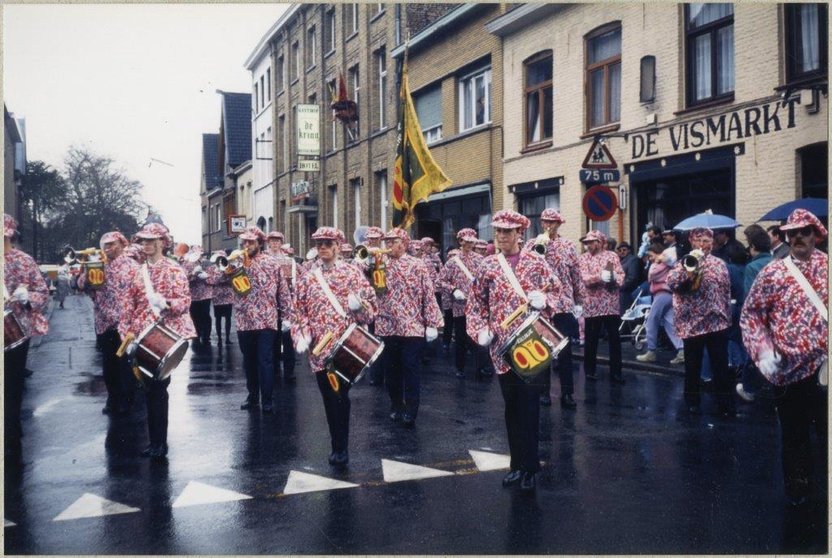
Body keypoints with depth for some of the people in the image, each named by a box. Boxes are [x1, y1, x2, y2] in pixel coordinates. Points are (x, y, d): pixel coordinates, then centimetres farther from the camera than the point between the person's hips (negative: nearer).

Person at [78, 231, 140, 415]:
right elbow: (82, 284, 2)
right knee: (108, 363, 11)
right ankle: (113, 399, 23)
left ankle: (126, 401, 14)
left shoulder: (131, 265, -1)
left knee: (125, 363, 3)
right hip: (104, 323, 4)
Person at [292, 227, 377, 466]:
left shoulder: (352, 272, 5)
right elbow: (300, 312, 10)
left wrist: (359, 305, -18)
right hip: (320, 349, 3)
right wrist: (302, 336, -5)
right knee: (329, 399, 7)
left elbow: (371, 302, 3)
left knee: (341, 396, -5)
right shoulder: (308, 279, 12)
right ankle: (339, 448, 21)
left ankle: (340, 448, 9)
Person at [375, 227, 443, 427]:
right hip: (386, 328, 3)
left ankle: (411, 411, 8)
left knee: (411, 370, 0)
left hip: (412, 328, -3)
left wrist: (432, 324, -7)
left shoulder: (418, 266, -1)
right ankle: (396, 406, 27)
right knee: (391, 370, 12)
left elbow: (429, 296, -3)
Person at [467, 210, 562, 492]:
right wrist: (481, 331, -6)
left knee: (528, 405, -2)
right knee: (512, 406, 11)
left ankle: (529, 467, 9)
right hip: (502, 345, 2)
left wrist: (542, 298, -16)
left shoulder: (534, 261, 3)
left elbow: (555, 288, 5)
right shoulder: (488, 266, 7)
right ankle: (518, 463, 23)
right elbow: (476, 303, 8)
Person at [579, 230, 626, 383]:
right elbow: (585, 278, -11)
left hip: (611, 303, 1)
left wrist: (614, 277, -23)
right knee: (591, 339, 6)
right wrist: (600, 277, -27)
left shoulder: (612, 256, 7)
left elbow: (621, 275, -1)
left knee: (614, 338, 2)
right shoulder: (583, 258, 3)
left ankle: (615, 372, 9)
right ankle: (590, 370, 19)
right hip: (592, 304, -1)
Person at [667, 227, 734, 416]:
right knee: (693, 366, 8)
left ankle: (726, 403, 11)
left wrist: (727, 316, 12)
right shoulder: (684, 262, 2)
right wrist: (688, 269, -26)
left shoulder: (719, 264, 11)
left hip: (717, 323, 2)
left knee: (721, 366, 3)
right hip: (692, 323, -2)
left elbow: (726, 292, 14)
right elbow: (671, 282, -16)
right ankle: (692, 402, 20)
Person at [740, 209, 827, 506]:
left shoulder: (827, 266, 3)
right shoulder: (773, 272, 3)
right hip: (789, 368, 1)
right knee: (794, 434, 14)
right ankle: (799, 489, 30)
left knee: (826, 432, 6)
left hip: (824, 366, 0)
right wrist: (763, 350, -10)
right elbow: (750, 315, 4)